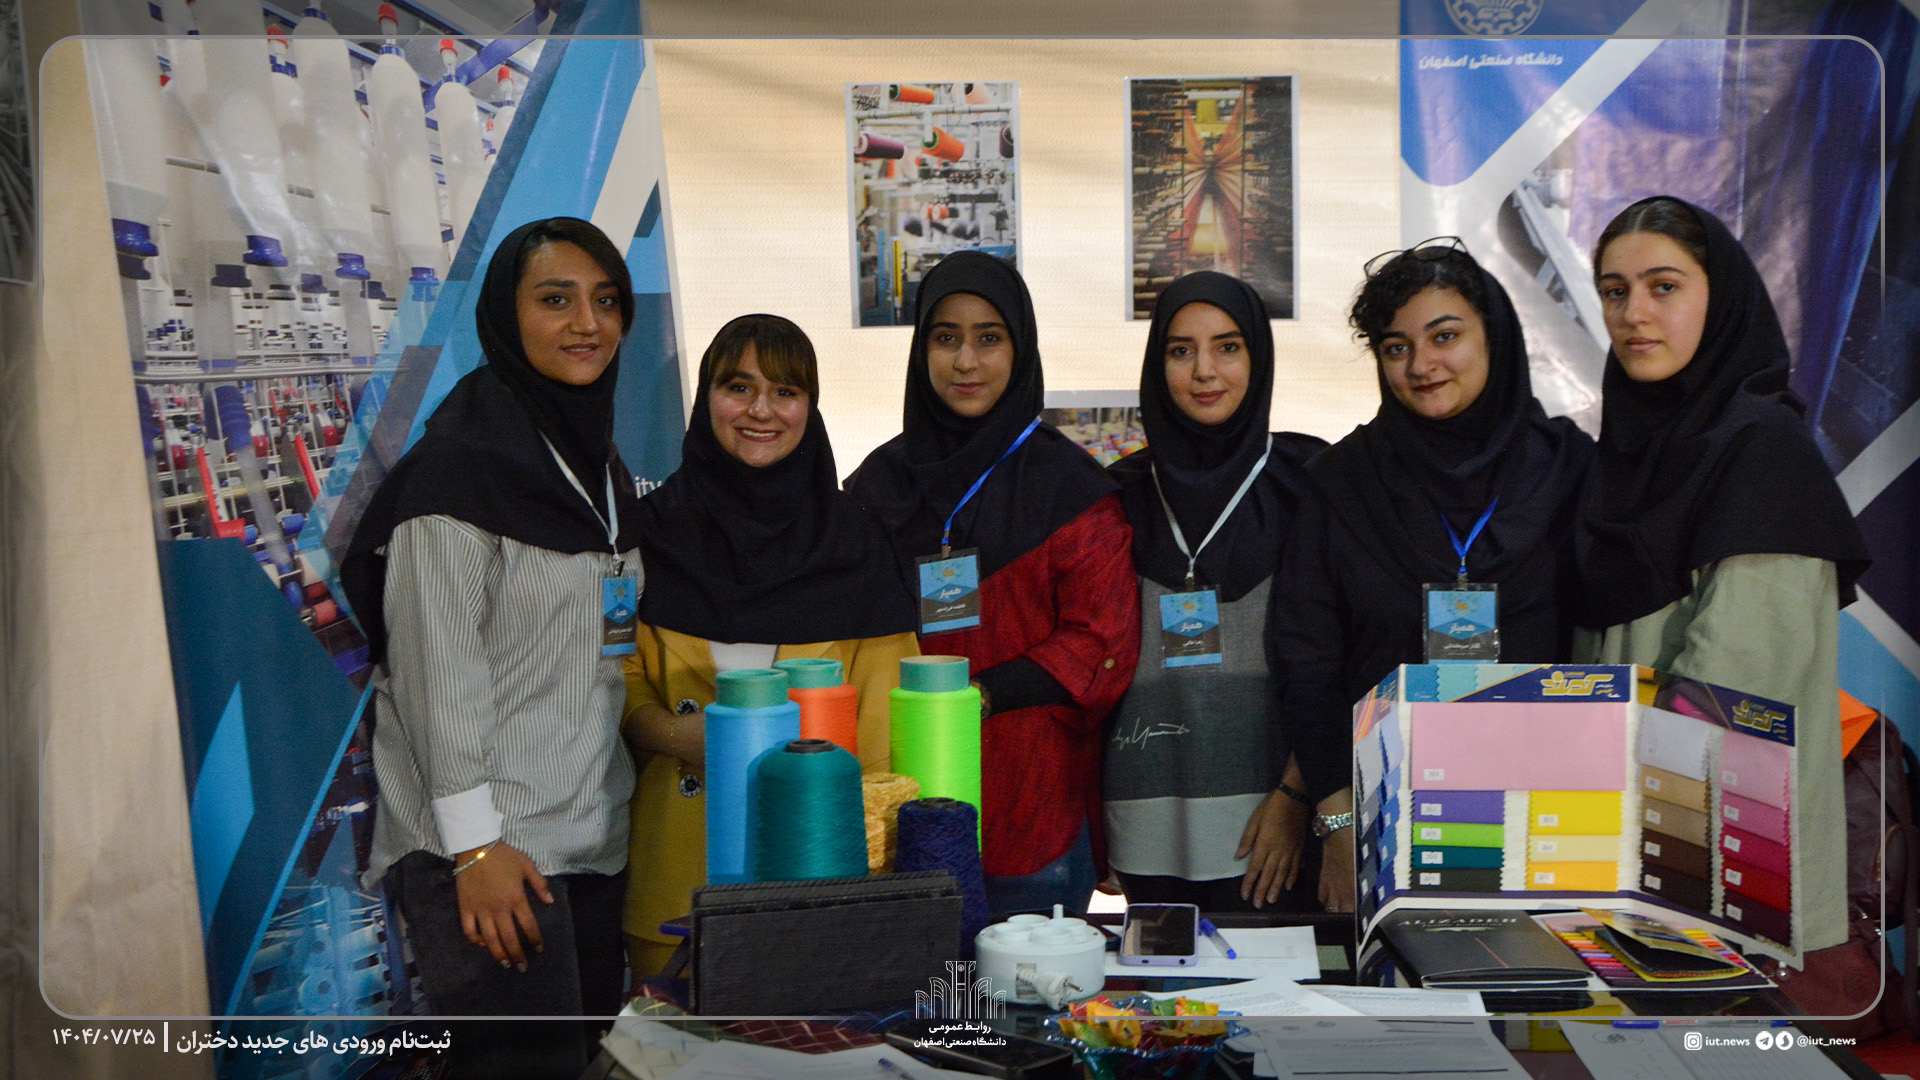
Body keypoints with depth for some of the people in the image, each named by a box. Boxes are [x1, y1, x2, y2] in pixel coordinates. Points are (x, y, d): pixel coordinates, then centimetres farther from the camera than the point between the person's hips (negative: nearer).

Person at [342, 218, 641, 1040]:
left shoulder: (600, 464, 14)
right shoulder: (461, 464, -11)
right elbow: (438, 667, -15)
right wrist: (476, 842, -18)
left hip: (593, 839, 8)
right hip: (489, 848, -8)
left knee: (591, 1048, 12)